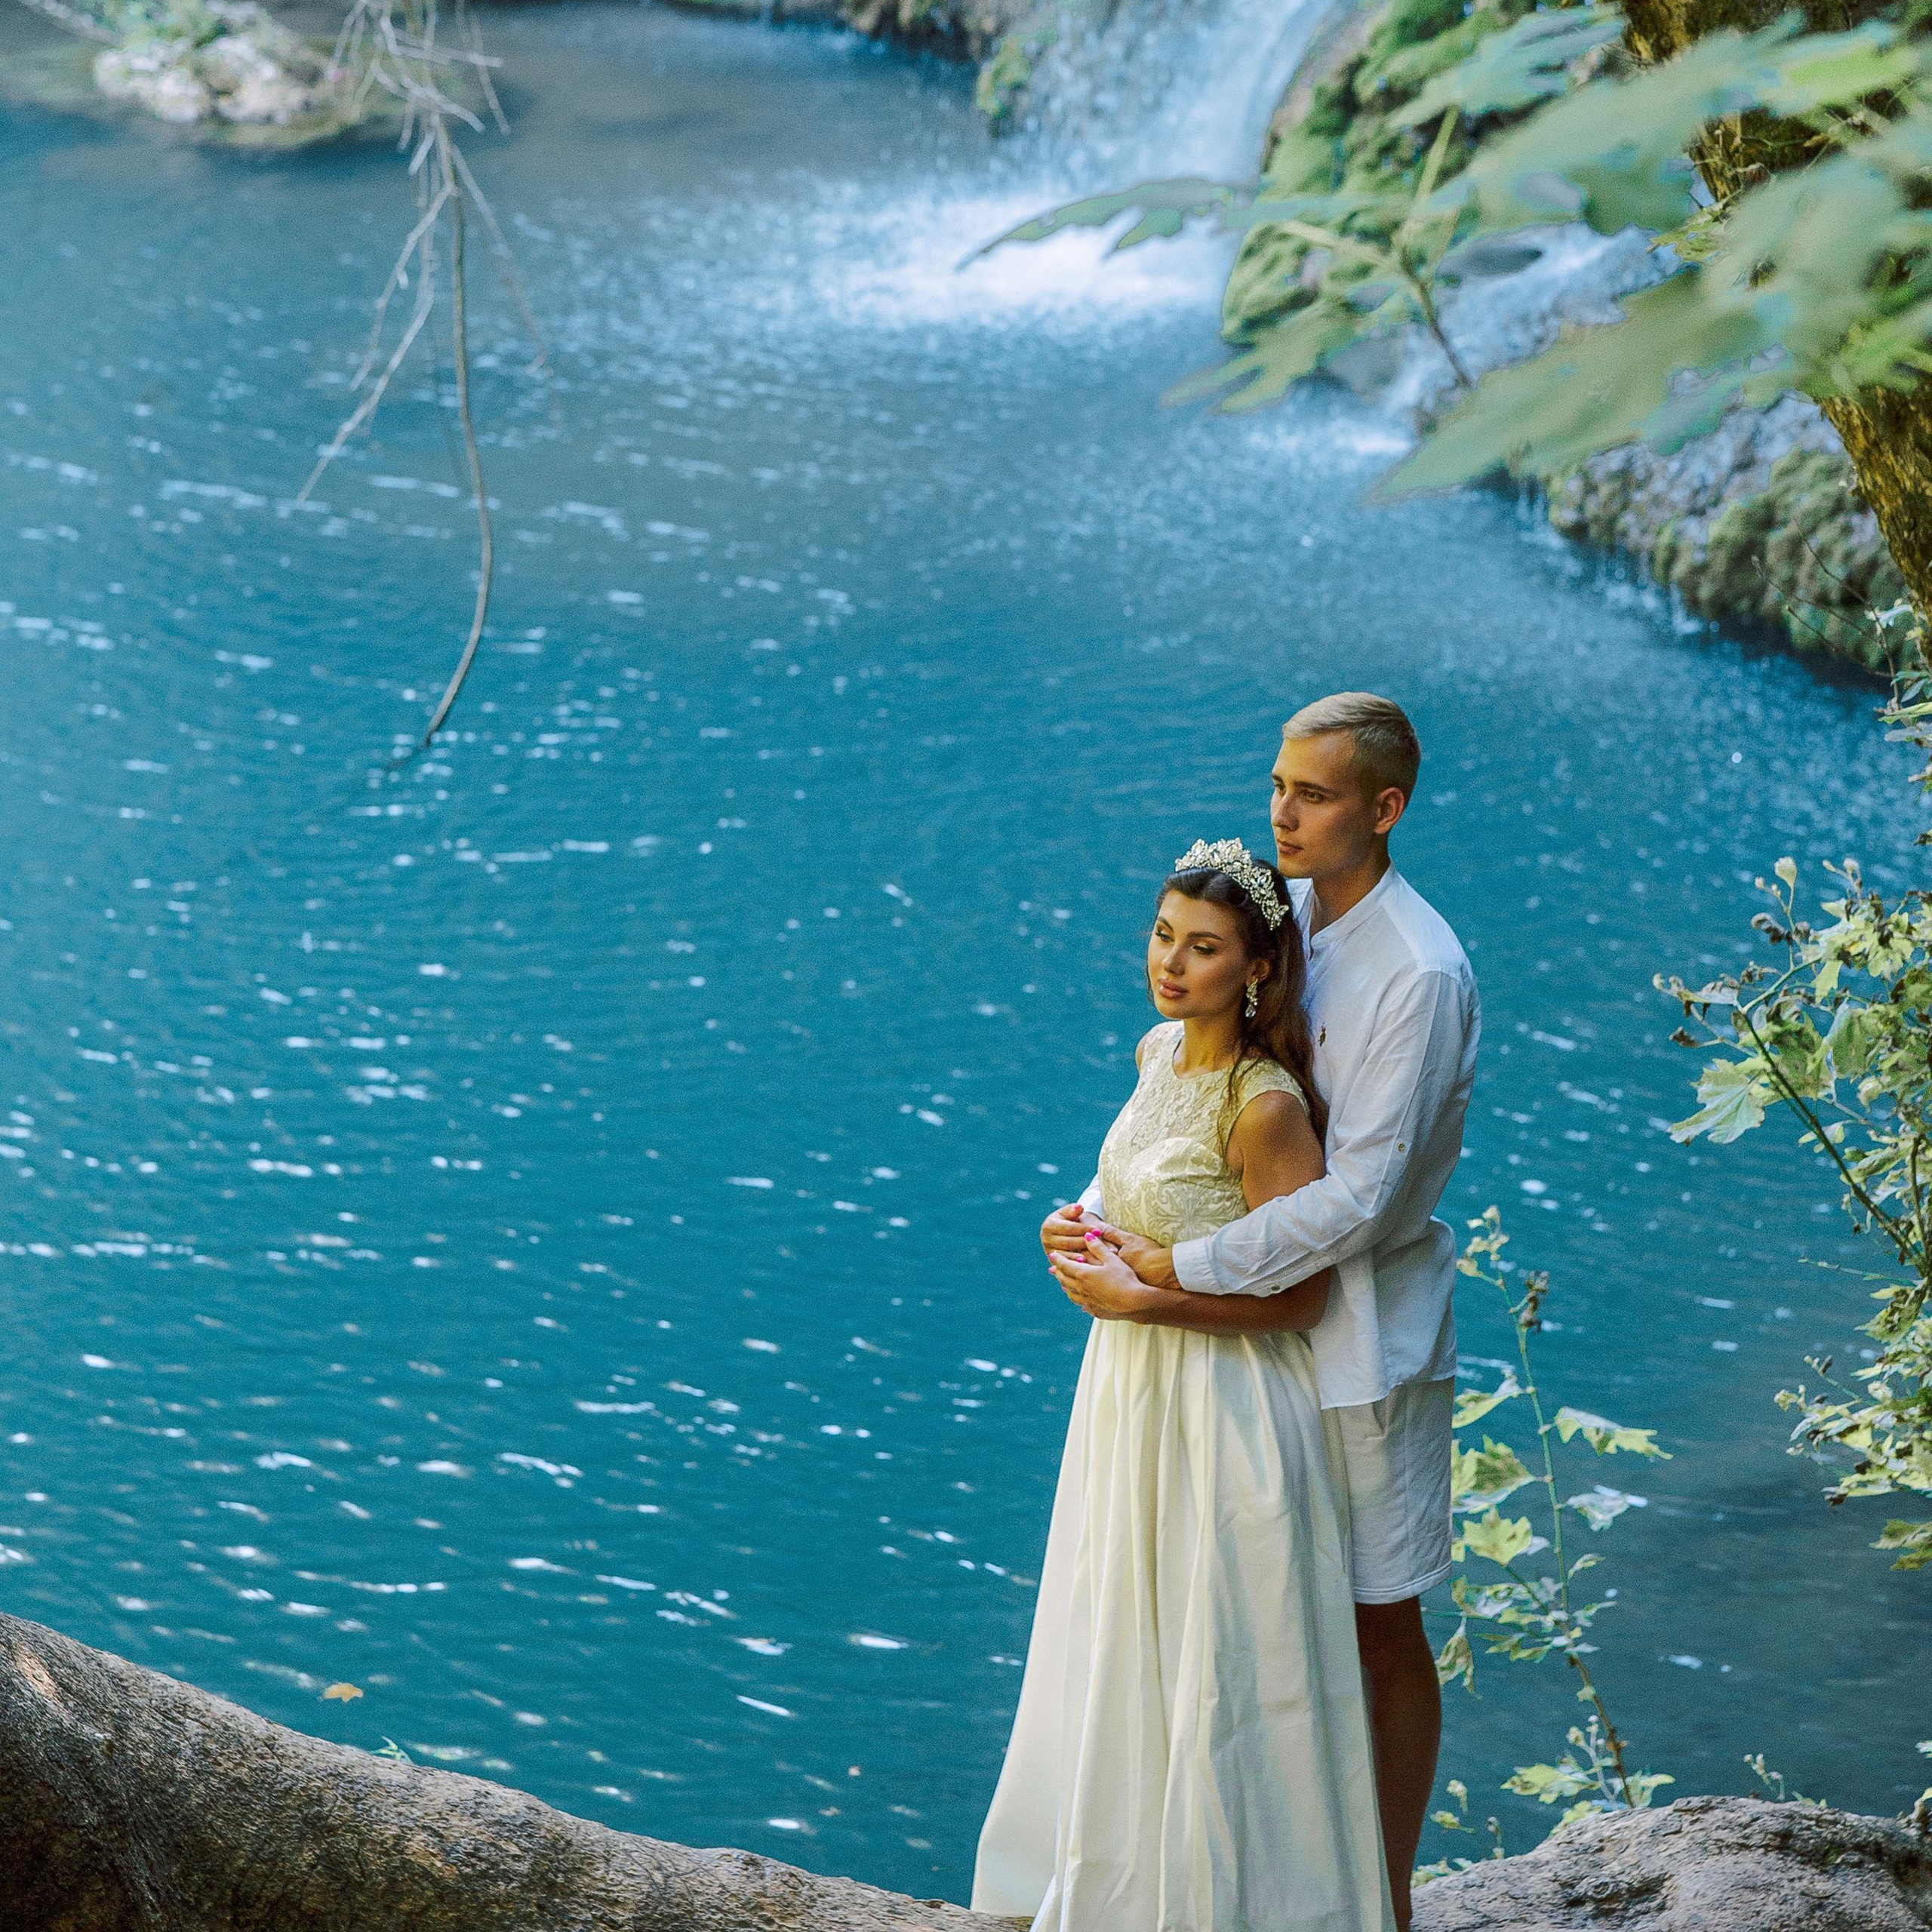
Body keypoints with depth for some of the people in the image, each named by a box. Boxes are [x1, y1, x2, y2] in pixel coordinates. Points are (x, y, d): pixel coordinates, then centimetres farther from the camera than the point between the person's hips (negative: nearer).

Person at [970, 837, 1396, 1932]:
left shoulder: (1266, 1106, -23)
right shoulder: (1159, 1051, 2)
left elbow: (1301, 1296, -21)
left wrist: (1140, 1299, -20)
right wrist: (1088, 1237, 4)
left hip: (1225, 1418, -9)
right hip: (1137, 1392, 9)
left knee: (1217, 1666, 4)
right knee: (1129, 1654, 21)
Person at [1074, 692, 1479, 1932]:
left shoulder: (1420, 974, -22)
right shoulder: (1277, 919, 2)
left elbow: (1361, 1199, -25)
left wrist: (1184, 1268, -21)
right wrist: (1106, 1211, -6)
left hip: (1366, 1339, -7)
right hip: (1261, 1318, 7)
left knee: (1381, 1630, 8)